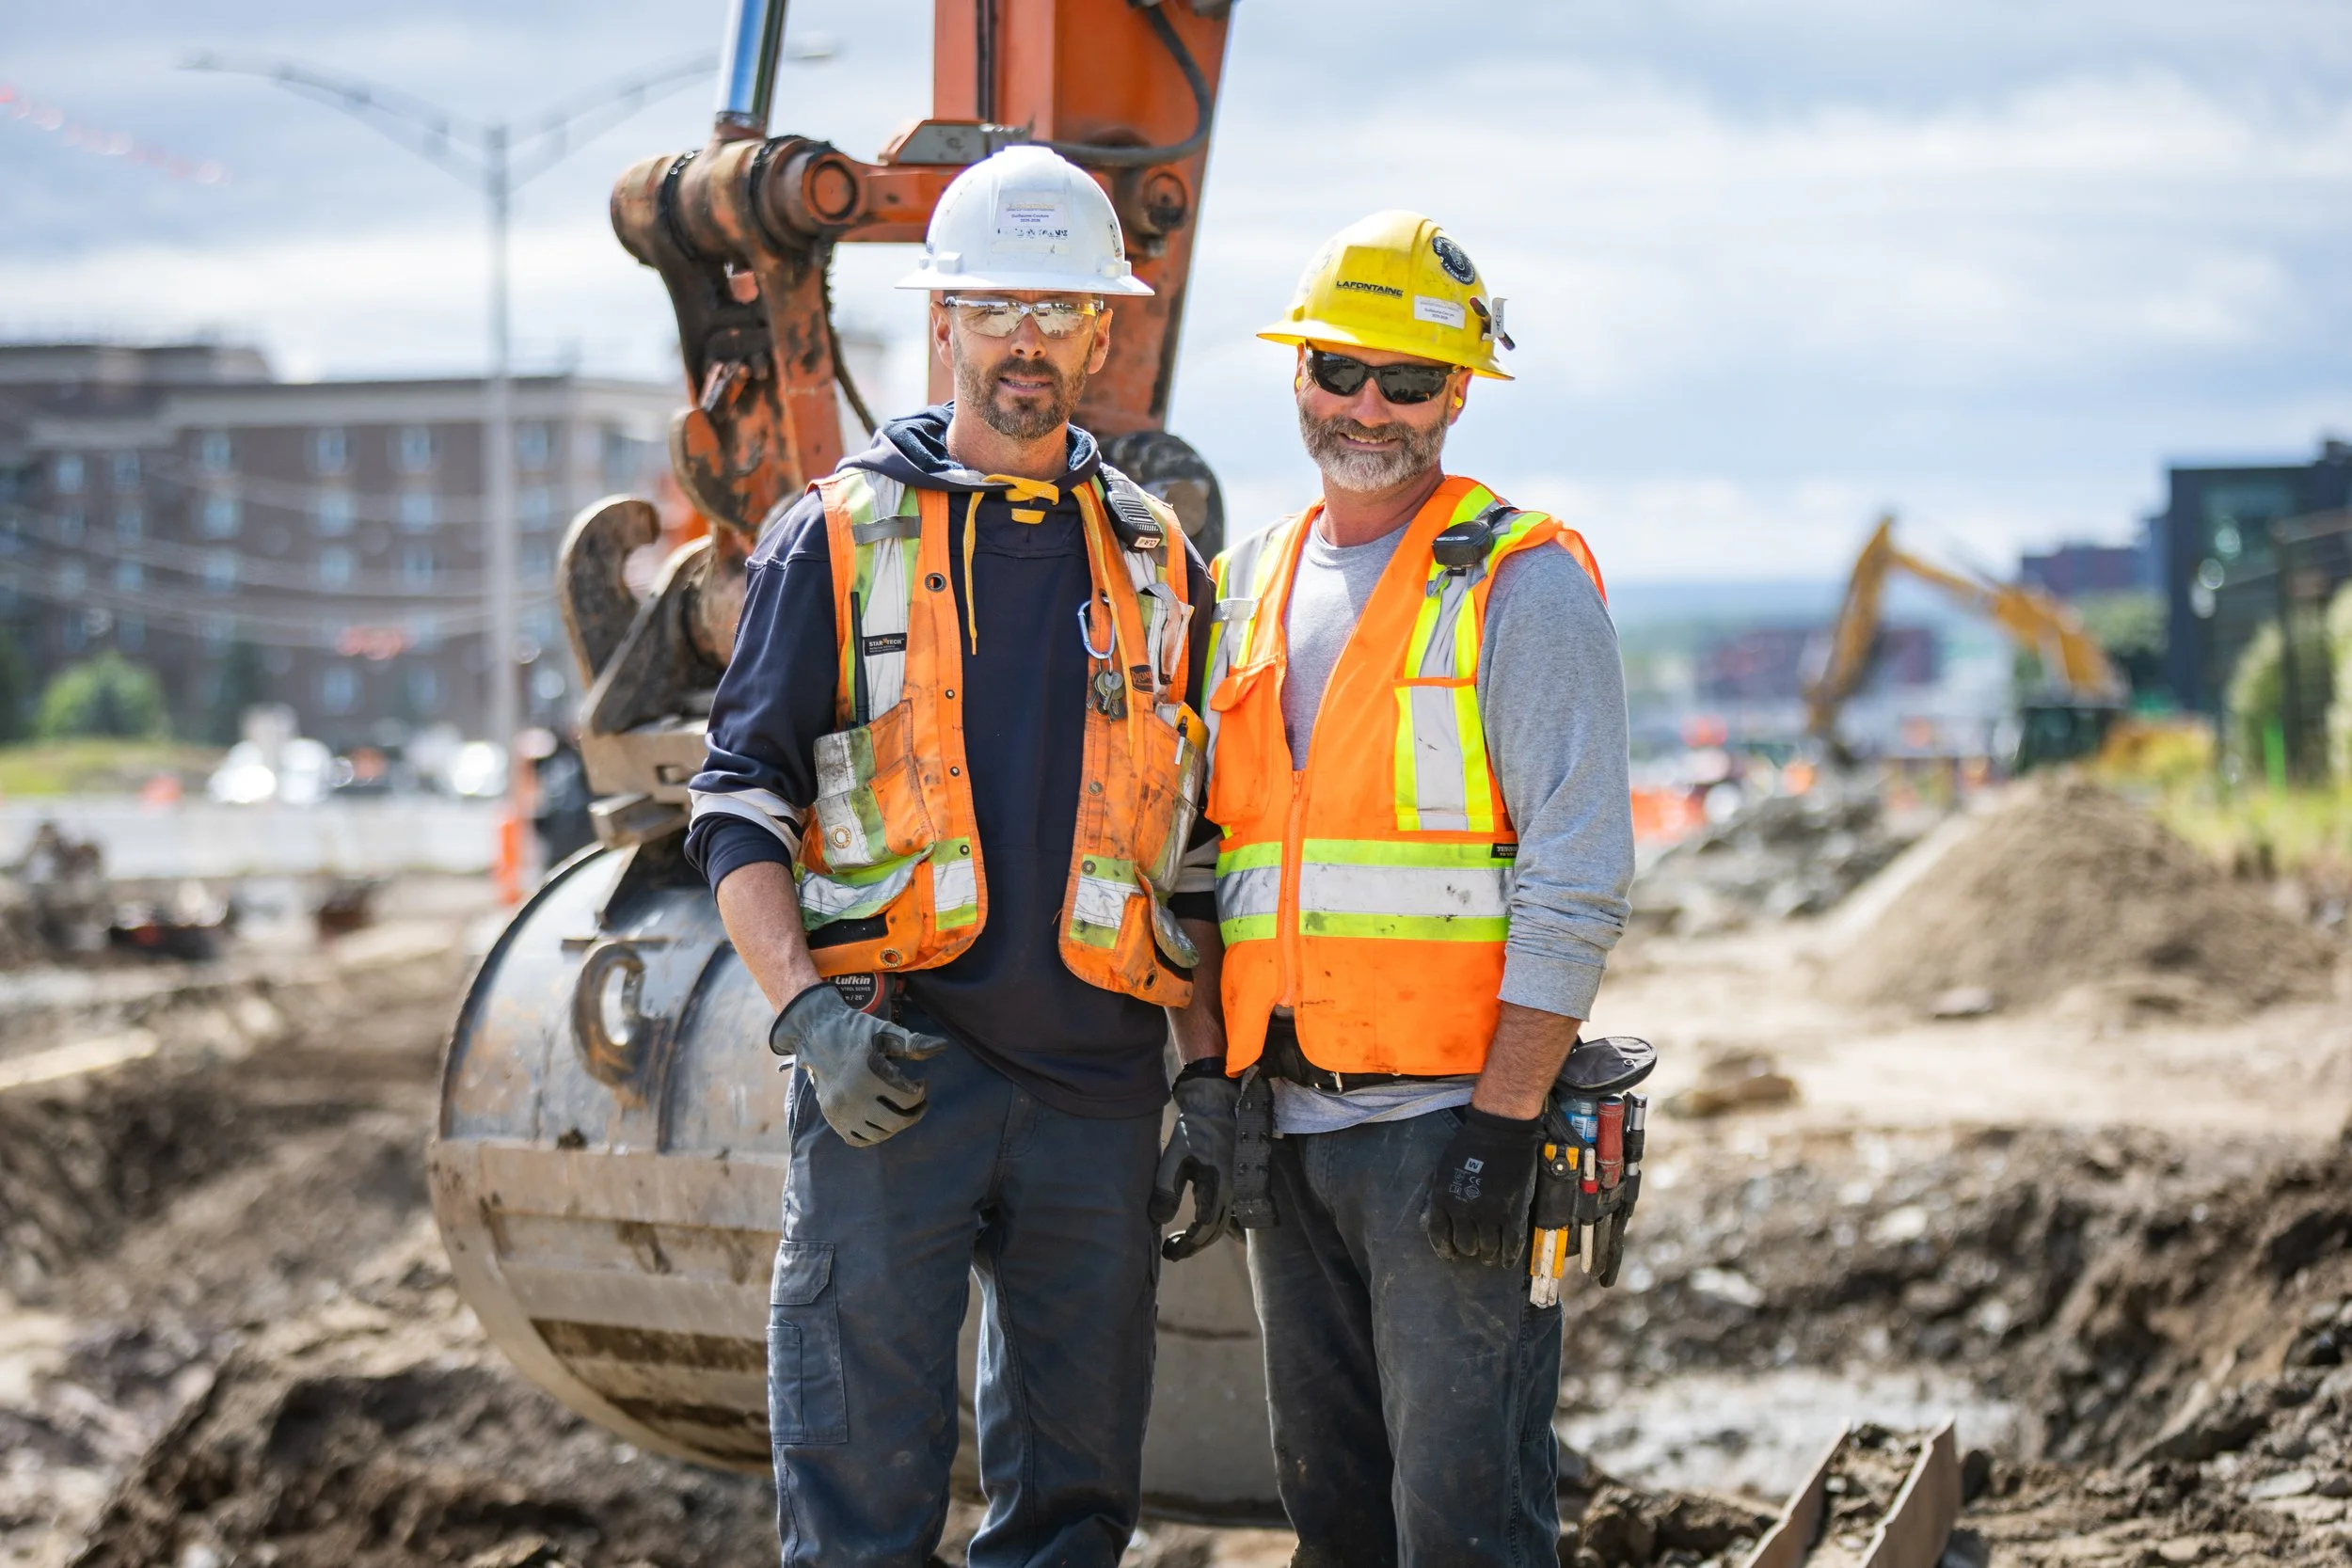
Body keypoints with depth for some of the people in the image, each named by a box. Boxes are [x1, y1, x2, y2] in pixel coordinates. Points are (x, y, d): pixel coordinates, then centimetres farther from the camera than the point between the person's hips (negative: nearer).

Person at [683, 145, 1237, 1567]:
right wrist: (810, 1009, -14)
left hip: (1098, 1079, 3)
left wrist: (1210, 1081, 10)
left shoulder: (1158, 567, 14)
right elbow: (739, 808, 0)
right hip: (890, 1070, -3)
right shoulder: (837, 538, 4)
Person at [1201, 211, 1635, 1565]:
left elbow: (1577, 884, -12)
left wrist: (1503, 1125, -18)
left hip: (1452, 1125, -6)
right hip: (1290, 1126, 7)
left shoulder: (1521, 585, -5)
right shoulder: (1251, 587, 15)